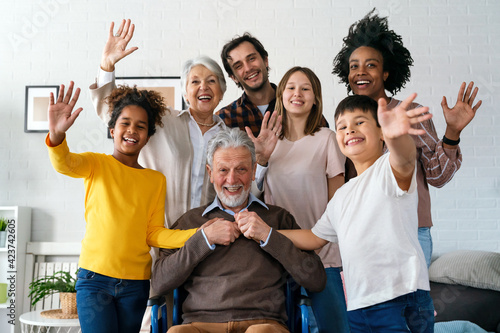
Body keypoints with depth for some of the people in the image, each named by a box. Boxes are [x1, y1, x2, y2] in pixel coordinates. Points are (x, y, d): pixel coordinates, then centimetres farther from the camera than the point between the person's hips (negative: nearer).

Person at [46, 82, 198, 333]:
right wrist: (56, 135, -40)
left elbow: (154, 234, 5)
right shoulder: (97, 164, 3)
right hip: (94, 277, -2)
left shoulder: (156, 180, 8)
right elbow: (65, 165, -18)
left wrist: (199, 234, -10)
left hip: (136, 284, 3)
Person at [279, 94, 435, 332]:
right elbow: (316, 237, 29)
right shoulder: (341, 196, 20)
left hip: (403, 300, -7)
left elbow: (405, 160, -28)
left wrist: (395, 136, -52)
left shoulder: (389, 169, -3)